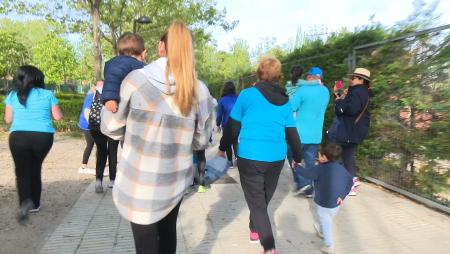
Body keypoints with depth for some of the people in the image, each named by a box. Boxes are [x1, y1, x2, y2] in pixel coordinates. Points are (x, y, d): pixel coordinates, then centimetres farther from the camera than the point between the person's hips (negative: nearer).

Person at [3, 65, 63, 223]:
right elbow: (58, 117, 3)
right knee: (35, 169, 17)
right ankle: (35, 204, 24)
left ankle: (25, 201, -16)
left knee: (22, 172, 7)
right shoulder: (47, 94, 1)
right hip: (43, 136, 1)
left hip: (19, 137, 0)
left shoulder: (13, 95, 4)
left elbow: (8, 119, 6)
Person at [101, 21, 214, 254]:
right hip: (175, 180, 3)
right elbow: (201, 140, 2)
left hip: (139, 182, -2)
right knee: (168, 231, 25)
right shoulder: (199, 91, -7)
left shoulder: (136, 79, -13)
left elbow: (111, 127, -2)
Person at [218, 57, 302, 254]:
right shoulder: (285, 101, 6)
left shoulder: (247, 94, -5)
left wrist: (222, 148, 14)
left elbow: (232, 126, 0)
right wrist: (298, 158, 22)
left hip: (249, 157, -4)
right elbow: (292, 134, 9)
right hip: (276, 158, 4)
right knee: (264, 198, 23)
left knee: (256, 201, 6)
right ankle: (255, 229, 41)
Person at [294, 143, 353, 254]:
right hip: (336, 204, 7)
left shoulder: (320, 169, -21)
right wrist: (342, 196, 5)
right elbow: (350, 182, 3)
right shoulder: (341, 168, -1)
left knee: (325, 223, 9)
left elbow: (306, 173, -12)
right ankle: (321, 232, 52)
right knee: (326, 221, 29)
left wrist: (297, 166, 5)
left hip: (324, 204, -7)